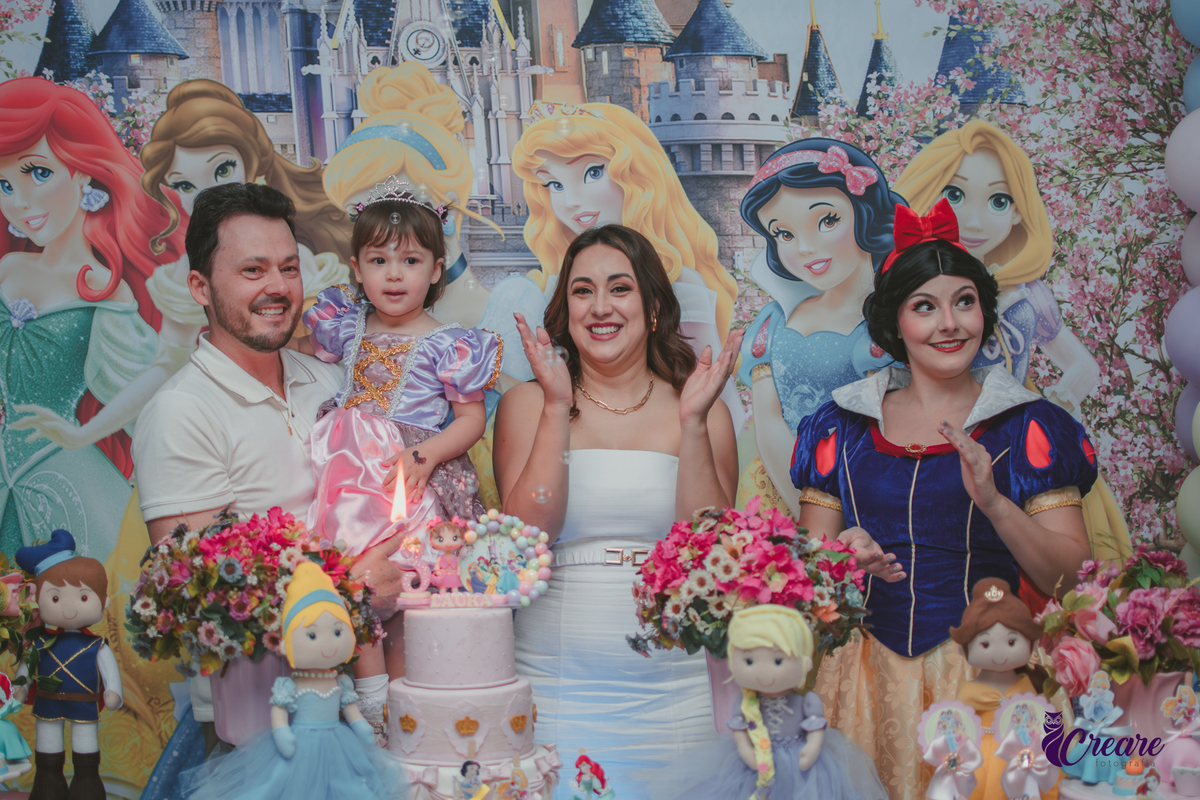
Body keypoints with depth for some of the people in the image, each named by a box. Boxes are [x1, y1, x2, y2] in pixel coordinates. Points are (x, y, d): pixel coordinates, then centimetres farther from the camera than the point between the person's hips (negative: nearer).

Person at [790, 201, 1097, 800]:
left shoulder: (1028, 428, 3)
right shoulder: (842, 427, 9)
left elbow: (1071, 577, -3)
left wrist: (993, 502, -17)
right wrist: (842, 554, -9)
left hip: (985, 672, -1)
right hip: (868, 672, 1)